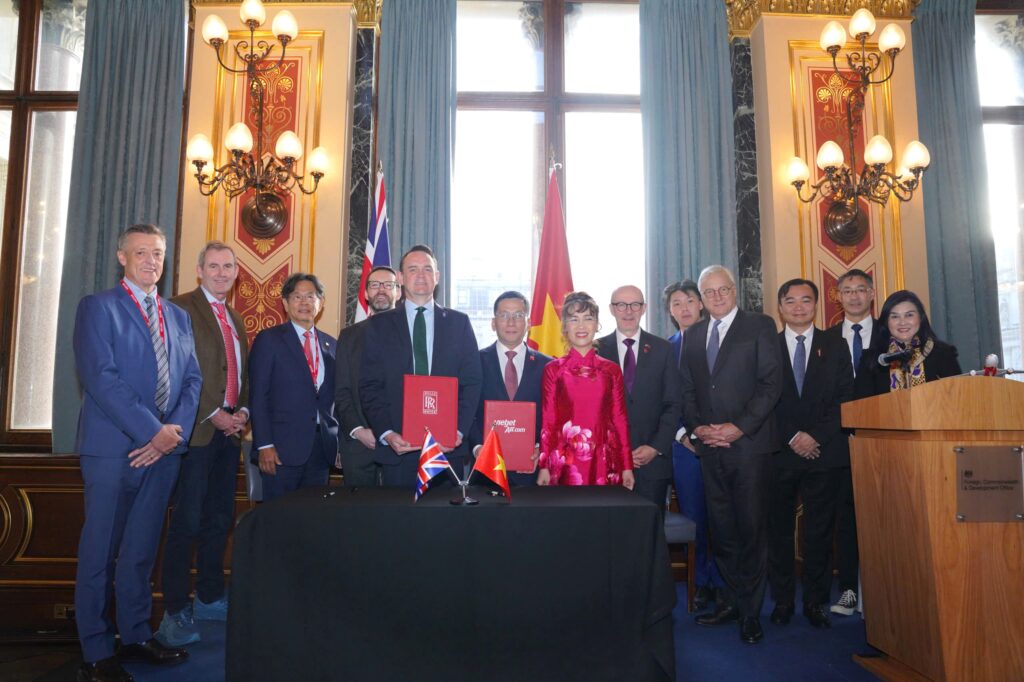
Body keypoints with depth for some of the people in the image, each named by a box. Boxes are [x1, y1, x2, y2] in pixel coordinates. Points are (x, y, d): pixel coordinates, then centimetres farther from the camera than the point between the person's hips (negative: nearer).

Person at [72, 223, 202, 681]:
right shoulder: (98, 306, -1)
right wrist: (152, 430, -17)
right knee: (100, 552, 4)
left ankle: (135, 635, 25)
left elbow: (192, 380, 10)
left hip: (165, 447, 5)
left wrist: (175, 431, -7)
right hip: (113, 447, -5)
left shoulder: (178, 316, 16)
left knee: (142, 550, 14)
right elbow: (100, 376, -13)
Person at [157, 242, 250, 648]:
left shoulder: (236, 319, 19)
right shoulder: (182, 308, -4)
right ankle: (175, 611, 7)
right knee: (187, 521, -3)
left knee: (220, 518, 12)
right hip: (197, 428, -7)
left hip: (230, 428, 7)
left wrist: (243, 410, 3)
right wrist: (212, 415, -14)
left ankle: (210, 598, 24)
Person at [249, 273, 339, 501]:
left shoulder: (330, 344, 13)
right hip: (282, 448, -4)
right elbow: (258, 396, -4)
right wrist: (264, 445, -11)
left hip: (322, 448, 4)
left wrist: (338, 439, 7)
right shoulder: (268, 339, 0)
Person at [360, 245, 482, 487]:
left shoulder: (459, 322, 8)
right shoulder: (380, 324, 7)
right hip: (397, 446, 0)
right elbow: (370, 385, 2)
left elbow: (471, 383, 4)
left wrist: (458, 431, -8)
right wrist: (386, 433, -10)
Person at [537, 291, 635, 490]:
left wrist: (627, 467, 5)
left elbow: (620, 419, 7)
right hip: (565, 464, -1)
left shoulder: (612, 370, 7)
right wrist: (544, 467, -2)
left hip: (604, 464, 2)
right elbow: (547, 421, 2)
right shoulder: (553, 369, 2)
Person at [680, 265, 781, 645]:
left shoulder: (760, 326, 1)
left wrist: (740, 427, -14)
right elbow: (687, 389, 14)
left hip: (750, 443, -4)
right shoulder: (694, 334, 14)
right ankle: (732, 600, 23)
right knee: (721, 529, 10)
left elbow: (771, 383, -7)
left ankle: (750, 611, 14)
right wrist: (696, 427, -2)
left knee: (751, 528, 2)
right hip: (710, 445, 4)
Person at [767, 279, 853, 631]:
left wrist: (816, 436, -9)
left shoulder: (835, 346, 10)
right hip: (780, 453, 0)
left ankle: (815, 601, 15)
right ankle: (782, 600, 14)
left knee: (819, 530, 5)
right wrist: (792, 438, -8)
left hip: (824, 452, 1)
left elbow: (844, 398, 2)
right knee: (779, 529, 4)